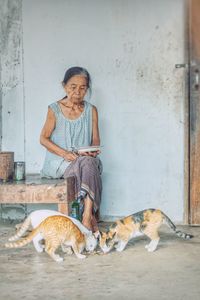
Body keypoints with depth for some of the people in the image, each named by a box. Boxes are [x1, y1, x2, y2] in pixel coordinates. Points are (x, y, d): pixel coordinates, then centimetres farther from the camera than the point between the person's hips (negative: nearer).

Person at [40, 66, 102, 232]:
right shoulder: (54, 109, 2)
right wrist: (64, 153, -15)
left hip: (86, 160, 2)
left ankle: (86, 217, -41)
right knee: (84, 165, -34)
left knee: (88, 164, -34)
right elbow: (44, 138, 1)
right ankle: (91, 217, -31)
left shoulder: (91, 110, 9)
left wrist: (92, 150, -14)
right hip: (59, 161, -2)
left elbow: (95, 139, 10)